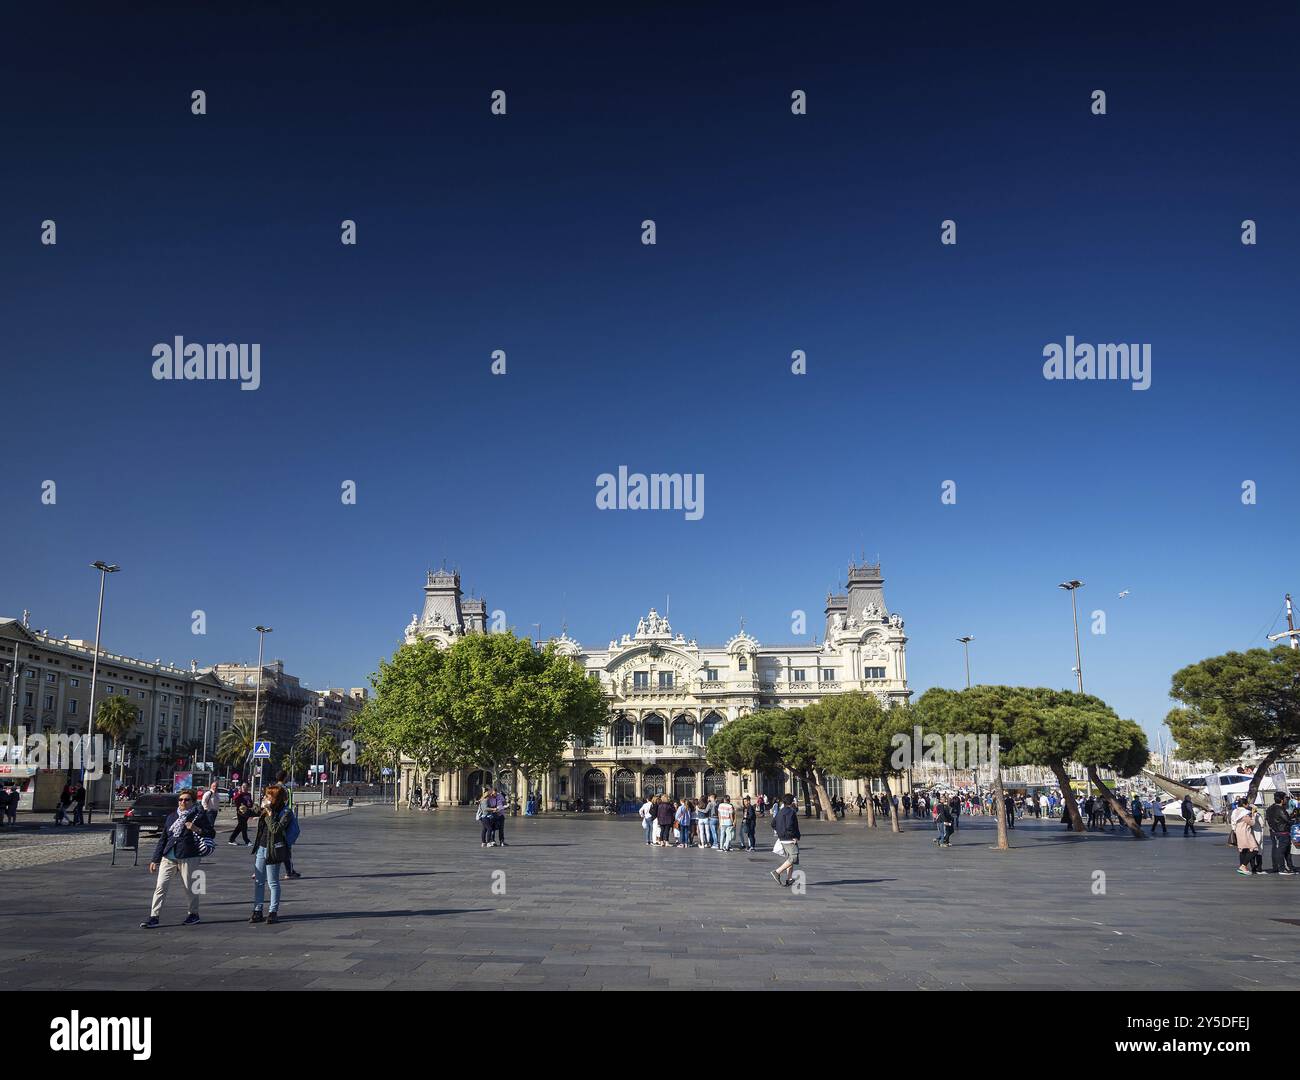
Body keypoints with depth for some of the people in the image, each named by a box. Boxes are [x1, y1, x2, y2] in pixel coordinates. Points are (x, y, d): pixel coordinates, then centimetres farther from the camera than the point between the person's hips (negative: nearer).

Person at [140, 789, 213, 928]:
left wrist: (197, 829, -17)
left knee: (190, 888, 4)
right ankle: (154, 917, -2)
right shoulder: (172, 816, 16)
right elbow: (162, 839, 18)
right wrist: (155, 859, 15)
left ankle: (193, 914, 22)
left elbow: (211, 833, 0)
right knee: (160, 886, -4)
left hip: (188, 857, -4)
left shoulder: (199, 815, 3)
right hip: (168, 857, 4)